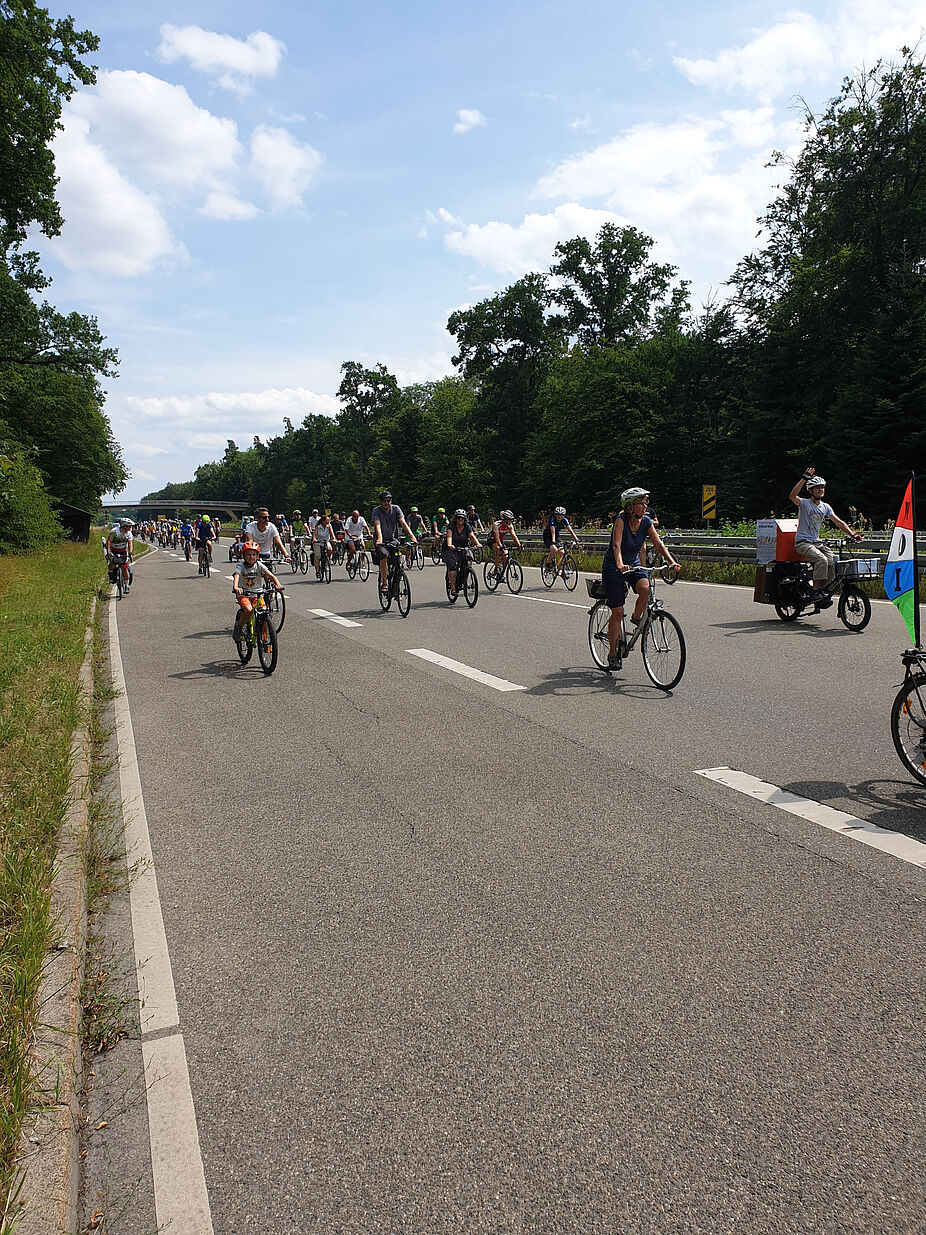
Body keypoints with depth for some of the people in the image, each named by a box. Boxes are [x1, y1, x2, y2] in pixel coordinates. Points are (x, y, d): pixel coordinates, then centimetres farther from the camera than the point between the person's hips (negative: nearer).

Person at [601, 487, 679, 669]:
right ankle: (612, 653, 6)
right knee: (617, 612, -7)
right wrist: (620, 565, -50)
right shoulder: (621, 520, -19)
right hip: (613, 568, -4)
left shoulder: (646, 521, -4)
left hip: (634, 565, 4)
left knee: (645, 587, -31)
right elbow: (616, 545, -32)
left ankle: (636, 617, -1)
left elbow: (659, 544, -6)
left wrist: (672, 562, -22)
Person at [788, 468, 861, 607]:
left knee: (833, 560, -17)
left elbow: (839, 522, 10)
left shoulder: (825, 507, 12)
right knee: (822, 560, -30)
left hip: (817, 542, 6)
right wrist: (804, 478, -33)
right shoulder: (804, 503, -5)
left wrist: (852, 534, -3)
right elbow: (792, 496, -27)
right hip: (802, 542, -6)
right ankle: (815, 593, -24)